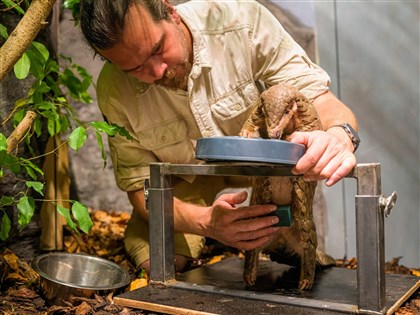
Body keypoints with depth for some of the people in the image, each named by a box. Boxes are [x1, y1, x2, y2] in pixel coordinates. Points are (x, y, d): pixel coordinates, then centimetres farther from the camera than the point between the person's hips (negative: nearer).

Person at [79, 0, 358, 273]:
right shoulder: (113, 90, -21)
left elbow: (318, 97, -22)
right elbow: (139, 186, -18)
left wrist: (339, 135, -48)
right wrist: (206, 222, -38)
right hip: (185, 187, 1)